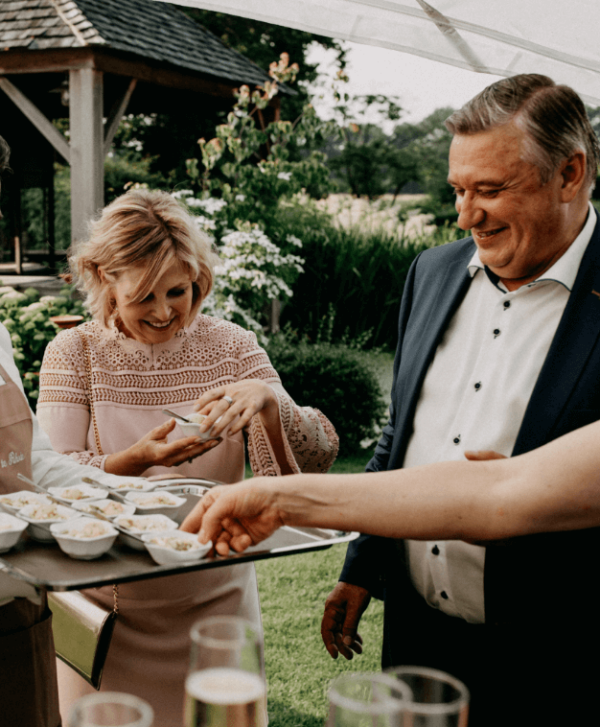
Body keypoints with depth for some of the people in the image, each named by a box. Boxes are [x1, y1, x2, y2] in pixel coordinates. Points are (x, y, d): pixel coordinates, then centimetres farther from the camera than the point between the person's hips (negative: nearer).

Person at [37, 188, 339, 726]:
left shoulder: (231, 348, -3)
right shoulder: (74, 353, -4)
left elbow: (320, 458, -9)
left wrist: (267, 399, -28)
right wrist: (138, 458, -30)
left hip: (215, 600, 1)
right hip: (109, 606, 0)